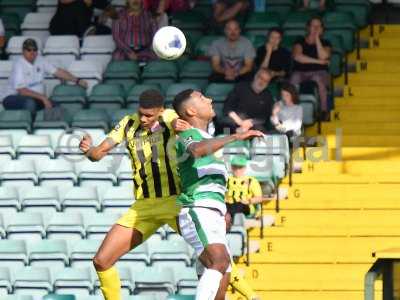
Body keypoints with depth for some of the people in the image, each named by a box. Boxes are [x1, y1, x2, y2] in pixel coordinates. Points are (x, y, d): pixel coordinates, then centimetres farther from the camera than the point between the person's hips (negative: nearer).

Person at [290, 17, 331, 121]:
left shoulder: (325, 43, 14)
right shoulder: (300, 42, 14)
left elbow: (323, 57, -7)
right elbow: (297, 56, -6)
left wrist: (317, 38, -2)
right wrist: (317, 61, -7)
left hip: (319, 72, -1)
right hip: (300, 72, 1)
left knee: (318, 79, -38)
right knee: (294, 78, -35)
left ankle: (324, 111, -36)